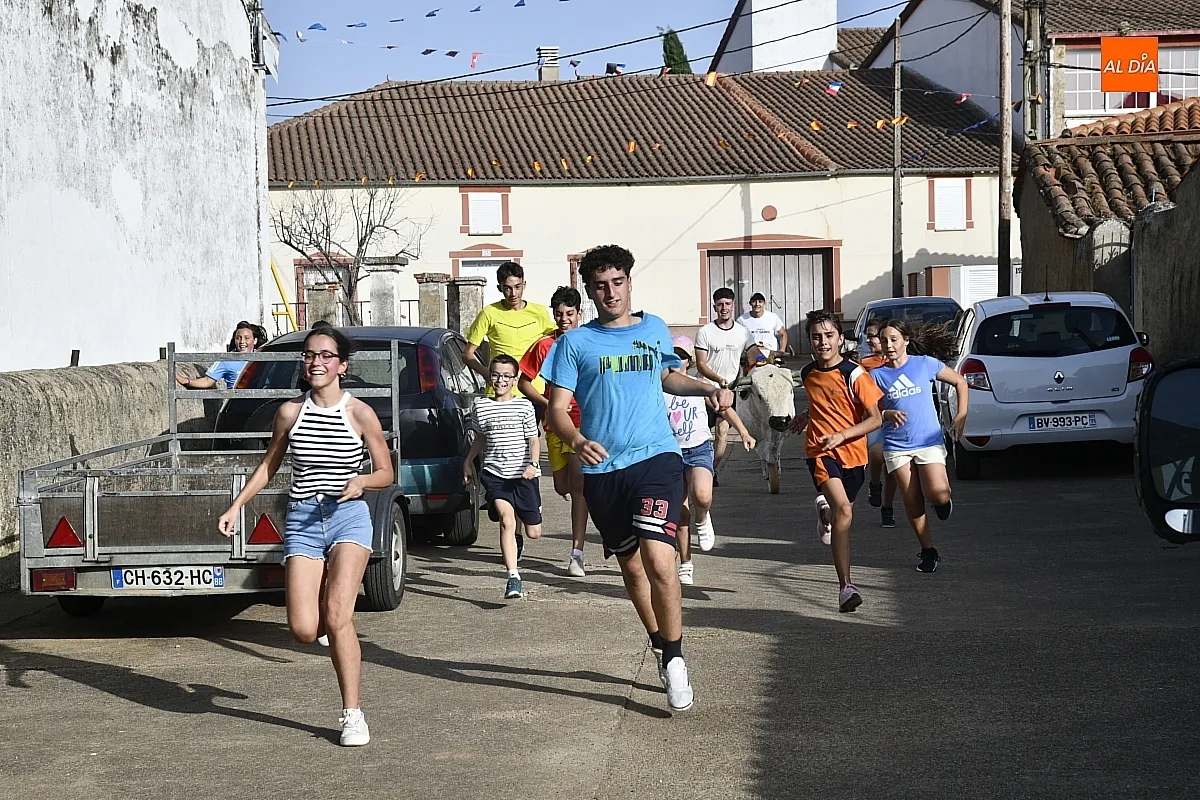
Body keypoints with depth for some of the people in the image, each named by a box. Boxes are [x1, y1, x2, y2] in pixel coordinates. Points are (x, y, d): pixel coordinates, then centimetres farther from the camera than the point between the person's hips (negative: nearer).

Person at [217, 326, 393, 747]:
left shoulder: (360, 413, -3)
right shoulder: (290, 412, 3)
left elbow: (386, 473, 4)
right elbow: (269, 465, 17)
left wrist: (361, 481, -17)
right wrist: (235, 507, 10)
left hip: (349, 517, -2)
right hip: (302, 521, 3)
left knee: (338, 615, -19)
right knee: (304, 630, -10)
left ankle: (353, 715, -8)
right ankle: (332, 624, 29)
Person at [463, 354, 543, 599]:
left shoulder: (524, 406, 1)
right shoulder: (480, 406, 6)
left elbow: (533, 439, 2)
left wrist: (532, 463, -12)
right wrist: (469, 461, 21)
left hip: (523, 475, 0)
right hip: (494, 473, 0)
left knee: (533, 532, 7)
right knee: (506, 519, -22)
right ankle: (513, 577, -23)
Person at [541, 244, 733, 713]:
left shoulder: (656, 330, 11)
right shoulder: (574, 343, 3)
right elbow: (556, 409, -2)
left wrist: (707, 390, 14)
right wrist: (576, 441, -22)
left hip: (656, 458, -1)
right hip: (602, 470, 1)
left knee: (658, 560, -19)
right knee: (631, 566, 14)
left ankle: (674, 660, -6)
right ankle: (661, 647, 35)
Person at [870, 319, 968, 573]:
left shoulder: (925, 363, -1)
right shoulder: (877, 375, 1)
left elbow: (960, 382, 9)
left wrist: (960, 417, 3)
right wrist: (888, 414, -19)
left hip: (929, 441, -2)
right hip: (896, 446, 2)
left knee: (937, 494, -20)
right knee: (912, 502, 2)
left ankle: (942, 500, 16)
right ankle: (928, 550, 17)